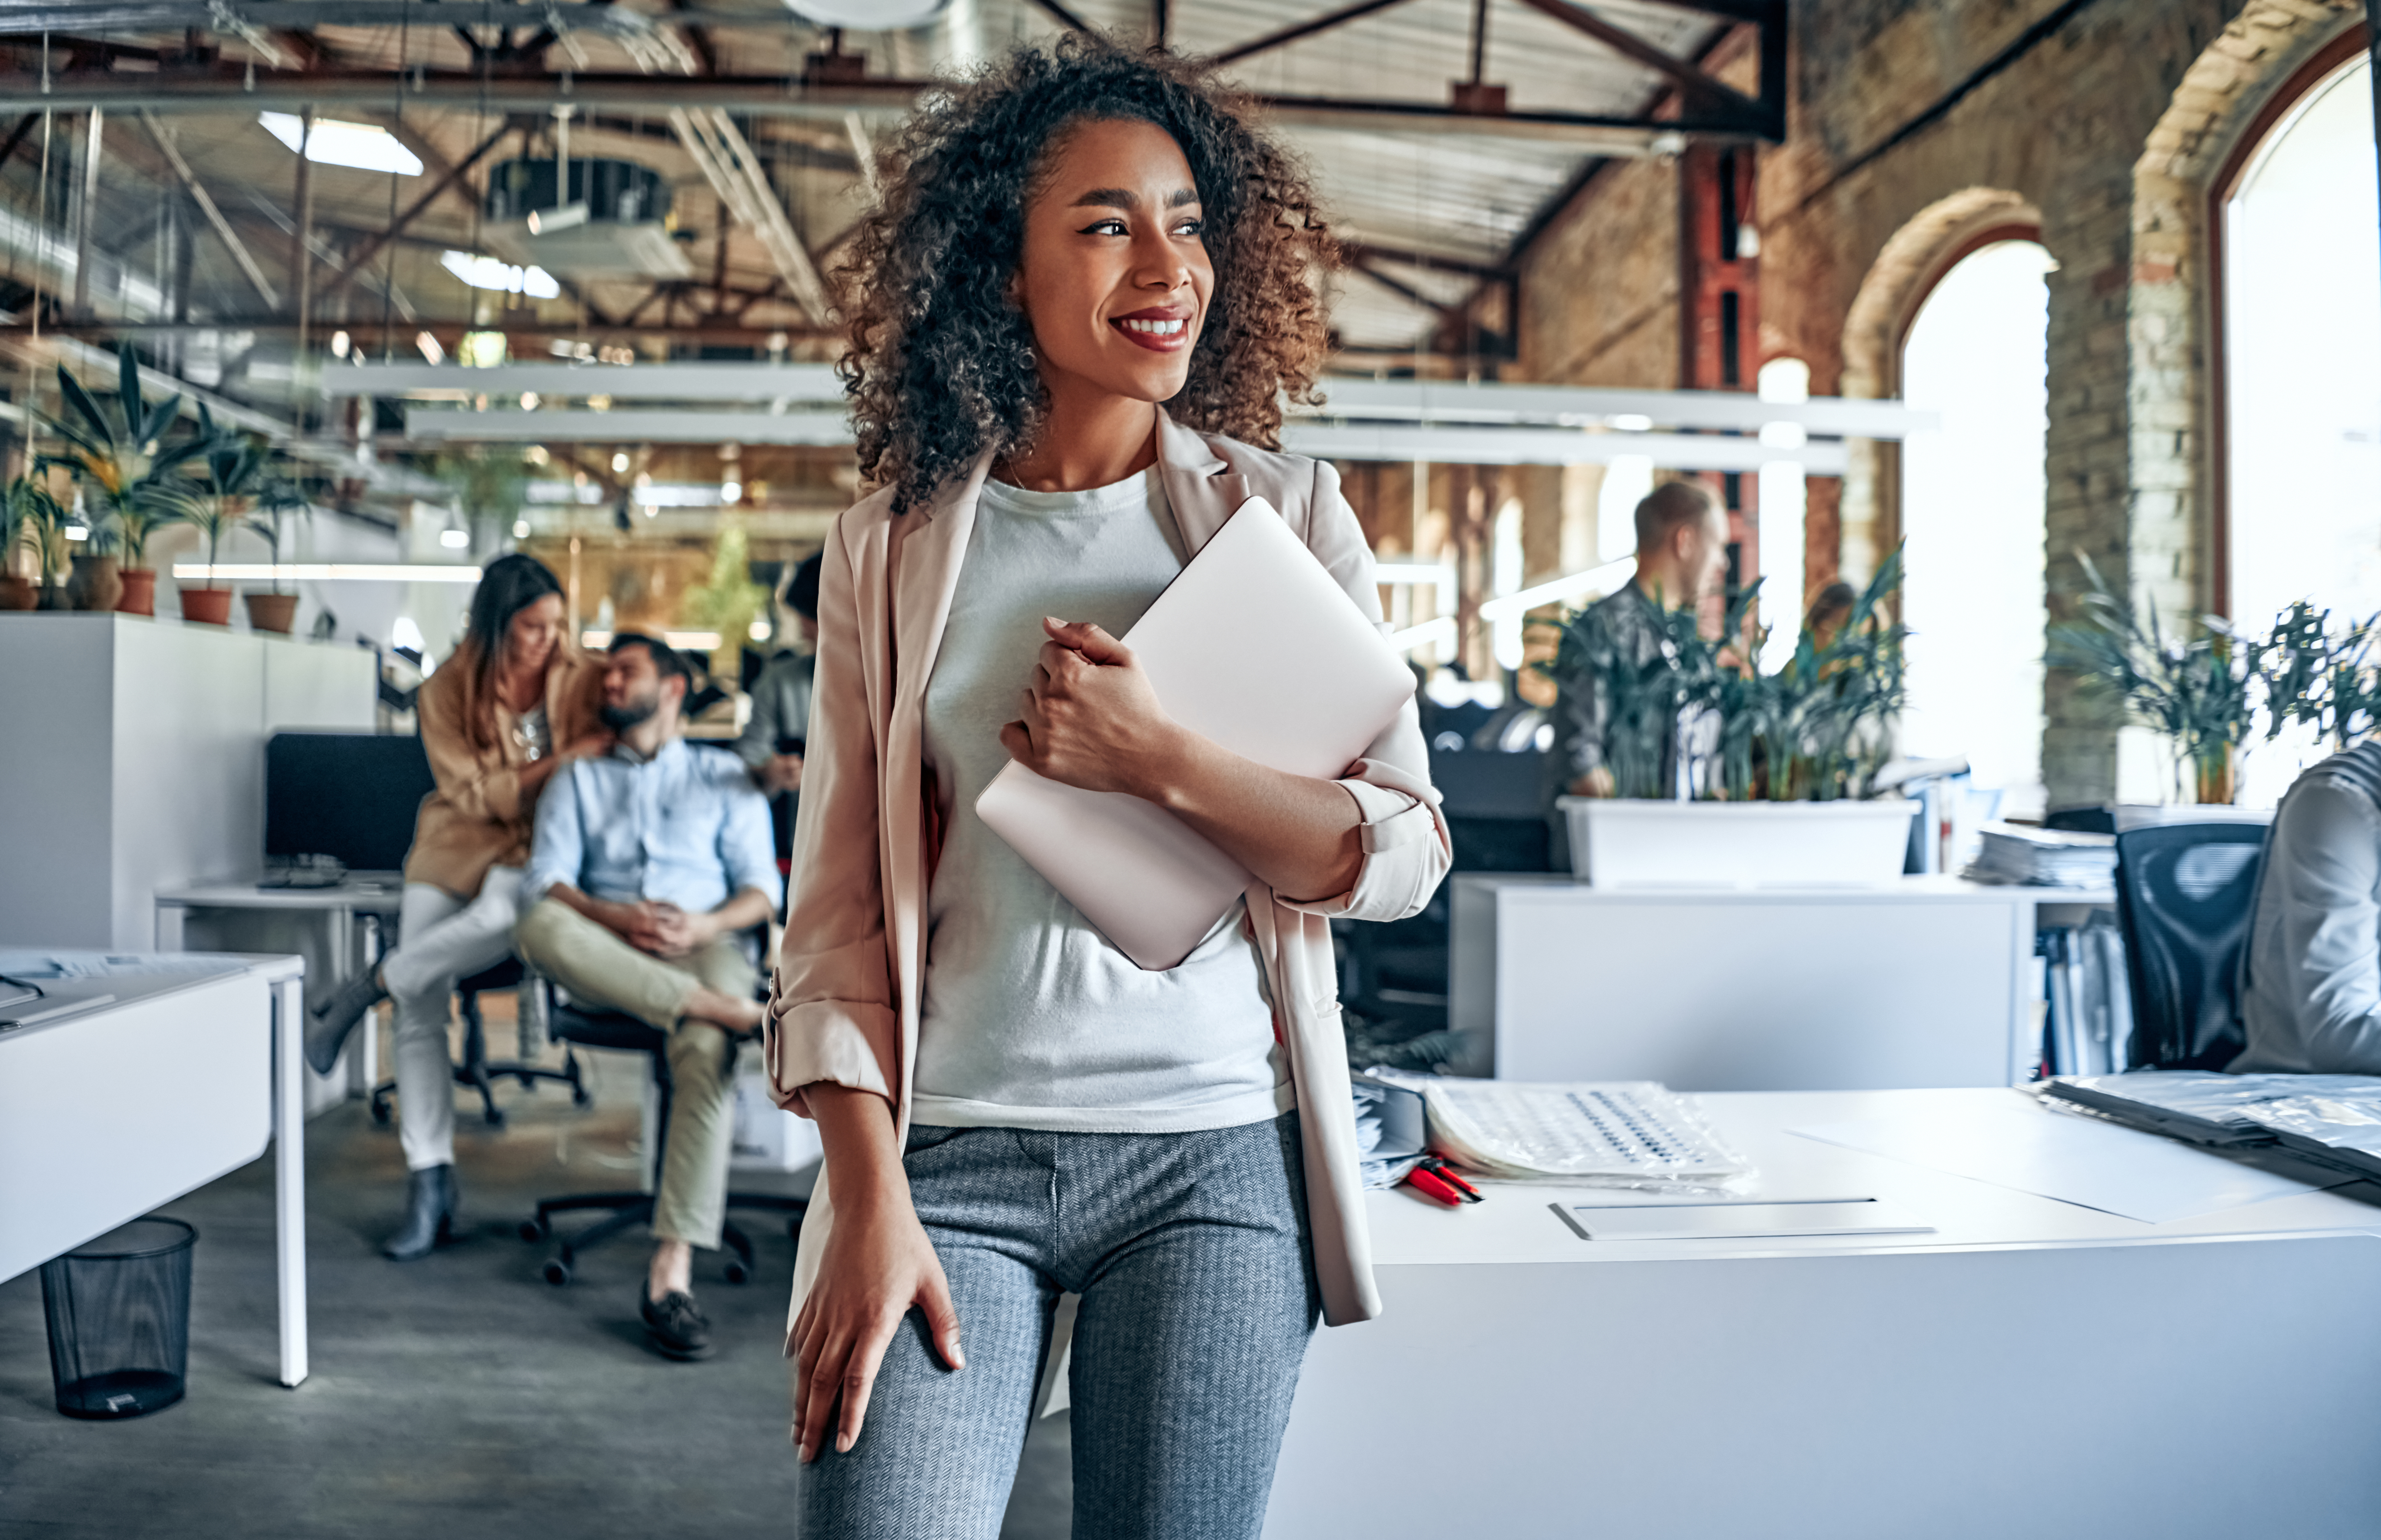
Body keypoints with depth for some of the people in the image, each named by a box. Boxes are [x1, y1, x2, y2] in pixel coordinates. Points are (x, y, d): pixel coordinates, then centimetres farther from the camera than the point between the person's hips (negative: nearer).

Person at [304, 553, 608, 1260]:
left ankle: (368, 988, -14)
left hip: (540, 844, -1)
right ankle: (430, 1181, 1)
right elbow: (472, 794, -8)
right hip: (459, 844, 1)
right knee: (419, 1014, -10)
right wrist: (559, 763, -18)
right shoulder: (446, 692, -4)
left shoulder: (581, 676, -2)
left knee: (502, 915, -39)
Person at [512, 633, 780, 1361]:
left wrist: (703, 926, -12)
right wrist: (617, 918, -13)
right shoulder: (578, 781, 26)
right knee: (540, 928, -34)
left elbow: (762, 889, 11)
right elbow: (546, 882, 8)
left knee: (707, 1054, -35)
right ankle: (732, 1012, -39)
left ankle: (672, 1272, -38)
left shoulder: (724, 776, 22)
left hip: (705, 948, -1)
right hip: (604, 961, 2)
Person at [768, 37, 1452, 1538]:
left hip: (1216, 1151, 1)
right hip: (950, 1150, 0)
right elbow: (836, 908, 2)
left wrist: (1160, 761, -15)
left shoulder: (1286, 512, 3)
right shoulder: (891, 552, 4)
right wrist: (869, 1202, -7)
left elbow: (1405, 854, 0)